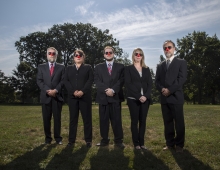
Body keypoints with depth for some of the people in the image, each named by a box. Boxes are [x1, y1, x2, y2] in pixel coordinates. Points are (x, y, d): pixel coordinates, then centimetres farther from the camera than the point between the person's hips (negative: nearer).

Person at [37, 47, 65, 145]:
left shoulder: (61, 67, 10)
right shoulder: (41, 67, 13)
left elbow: (63, 81, 1)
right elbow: (39, 81, 3)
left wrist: (56, 90, -14)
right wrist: (47, 90, -12)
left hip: (57, 96, -1)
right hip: (45, 96, 1)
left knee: (57, 118, 2)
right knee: (46, 118, 4)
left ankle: (58, 138, 10)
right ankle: (48, 138, 15)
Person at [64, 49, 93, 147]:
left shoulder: (88, 67, 12)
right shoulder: (69, 68, 18)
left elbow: (90, 80, -1)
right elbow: (66, 81, 5)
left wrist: (82, 91, -14)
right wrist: (73, 91, -10)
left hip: (85, 96, -2)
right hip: (72, 96, 2)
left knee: (87, 118, 0)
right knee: (73, 118, 4)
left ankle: (88, 140, 7)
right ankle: (71, 140, 11)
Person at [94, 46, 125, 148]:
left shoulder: (120, 66, 12)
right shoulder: (98, 67, 14)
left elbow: (121, 80, 0)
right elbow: (97, 81, 2)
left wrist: (113, 90, -14)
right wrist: (106, 90, -14)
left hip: (116, 96, -1)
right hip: (103, 97, 1)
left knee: (116, 119, 0)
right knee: (103, 120, 4)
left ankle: (118, 140, 8)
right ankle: (104, 140, 14)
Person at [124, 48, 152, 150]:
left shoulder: (146, 69, 15)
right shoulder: (128, 68, 4)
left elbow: (150, 84, 6)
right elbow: (128, 84, -6)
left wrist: (146, 96, -11)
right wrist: (138, 96, -15)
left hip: (145, 99, 3)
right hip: (133, 99, -3)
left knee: (143, 121, 5)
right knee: (135, 121, 0)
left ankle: (142, 143, 13)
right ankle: (136, 143, 7)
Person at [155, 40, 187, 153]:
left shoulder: (181, 62, 6)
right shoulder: (160, 66, 19)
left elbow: (182, 79, -7)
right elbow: (157, 81, 10)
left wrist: (170, 90, -15)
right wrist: (162, 89, -11)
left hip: (176, 97, -4)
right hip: (164, 98, 4)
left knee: (179, 122, 0)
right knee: (167, 122, 8)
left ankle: (179, 144, 11)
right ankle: (170, 143, 17)